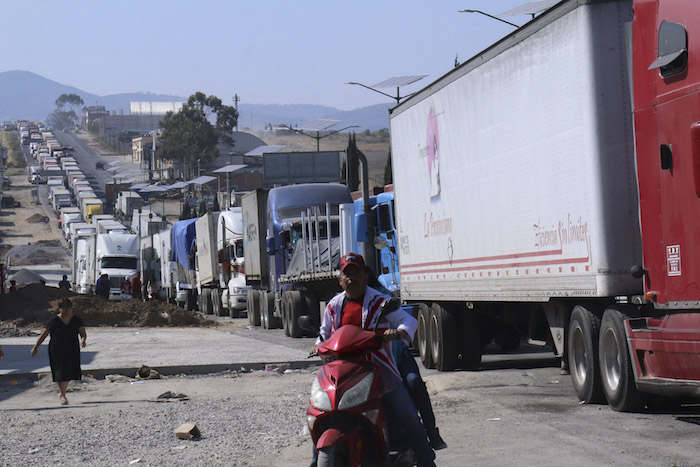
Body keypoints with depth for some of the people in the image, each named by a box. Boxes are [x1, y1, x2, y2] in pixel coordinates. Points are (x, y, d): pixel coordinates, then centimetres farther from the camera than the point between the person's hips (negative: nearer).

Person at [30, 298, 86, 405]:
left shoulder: (76, 320, 1)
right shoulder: (54, 321, -7)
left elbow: (83, 332, -8)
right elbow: (43, 335, -4)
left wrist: (83, 339, -31)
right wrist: (35, 347, -4)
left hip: (72, 352, 4)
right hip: (57, 351, -4)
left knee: (68, 372, 11)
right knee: (61, 372, -9)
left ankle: (61, 392, 32)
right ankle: (62, 396, 0)